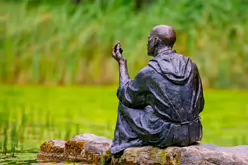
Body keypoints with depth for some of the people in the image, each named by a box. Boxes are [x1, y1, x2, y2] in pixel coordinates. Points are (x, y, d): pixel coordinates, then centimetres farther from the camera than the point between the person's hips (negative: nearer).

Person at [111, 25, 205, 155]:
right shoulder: (190, 65, 2)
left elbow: (125, 95, 6)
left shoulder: (149, 72, -13)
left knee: (125, 106, 15)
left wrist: (122, 62, 15)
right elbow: (199, 106, 9)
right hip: (194, 133, 6)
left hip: (166, 135, -6)